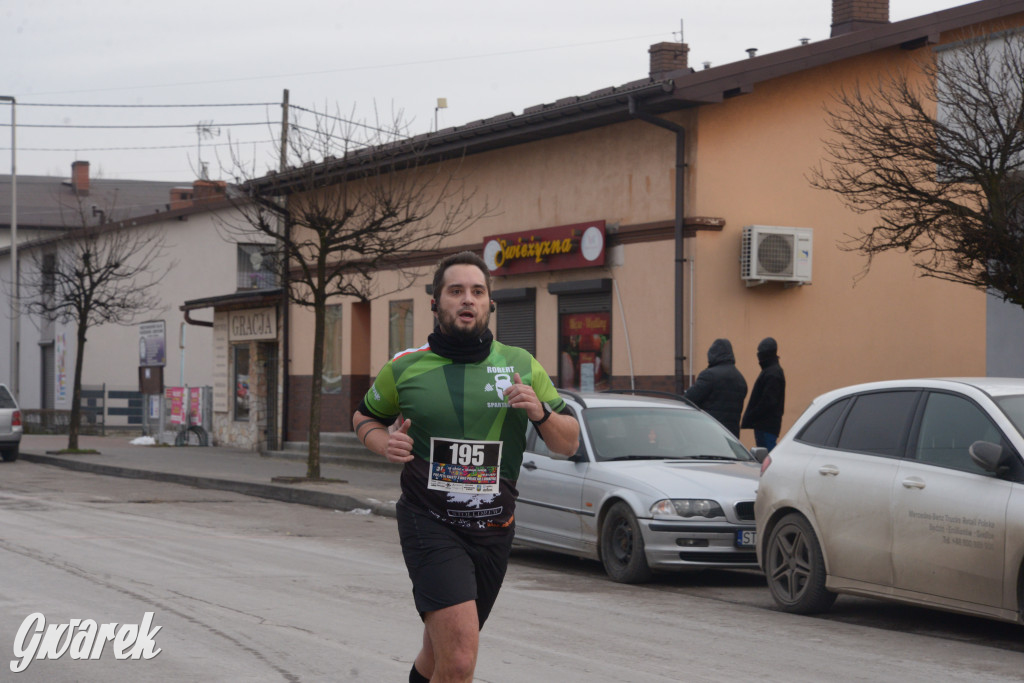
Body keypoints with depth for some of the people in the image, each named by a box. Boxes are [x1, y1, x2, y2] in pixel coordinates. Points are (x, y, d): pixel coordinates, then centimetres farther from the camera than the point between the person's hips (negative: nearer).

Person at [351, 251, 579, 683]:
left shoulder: (522, 366, 4)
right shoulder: (405, 368, -1)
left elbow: (568, 444, 7)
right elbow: (365, 417, 17)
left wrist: (541, 412, -14)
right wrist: (383, 442, -6)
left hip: (492, 529, 4)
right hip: (429, 522, -4)